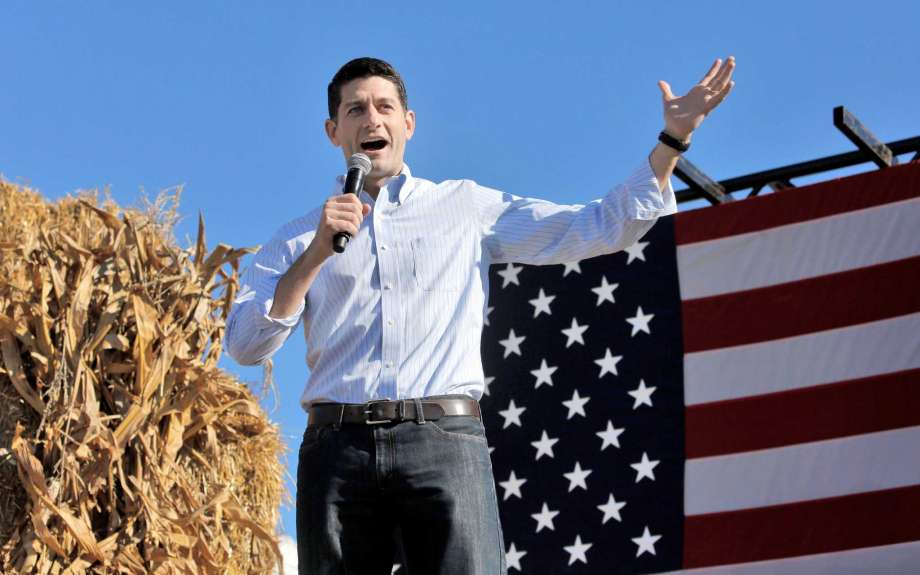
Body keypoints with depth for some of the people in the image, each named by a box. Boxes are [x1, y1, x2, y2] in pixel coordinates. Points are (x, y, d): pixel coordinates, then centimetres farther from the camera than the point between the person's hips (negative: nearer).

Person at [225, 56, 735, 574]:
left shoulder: (470, 207, 19)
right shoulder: (299, 239, 19)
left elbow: (602, 228, 14)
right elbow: (245, 346, 6)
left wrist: (673, 138, 5)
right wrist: (317, 252, -4)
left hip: (446, 440, -1)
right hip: (338, 448, 1)